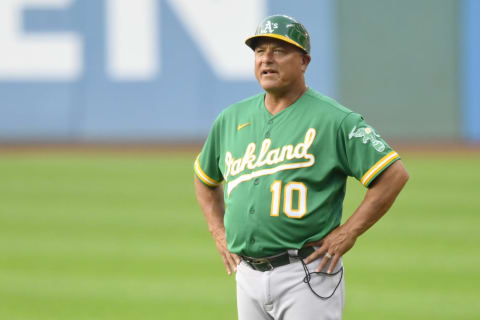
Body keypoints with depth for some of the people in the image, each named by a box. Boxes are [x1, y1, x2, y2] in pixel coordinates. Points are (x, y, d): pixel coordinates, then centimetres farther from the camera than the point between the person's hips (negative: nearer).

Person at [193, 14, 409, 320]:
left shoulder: (333, 120, -7)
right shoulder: (232, 119, 12)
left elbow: (394, 174, -11)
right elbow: (205, 178, 30)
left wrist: (348, 233, -12)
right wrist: (220, 234, 16)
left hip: (306, 273, -6)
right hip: (248, 276, 6)